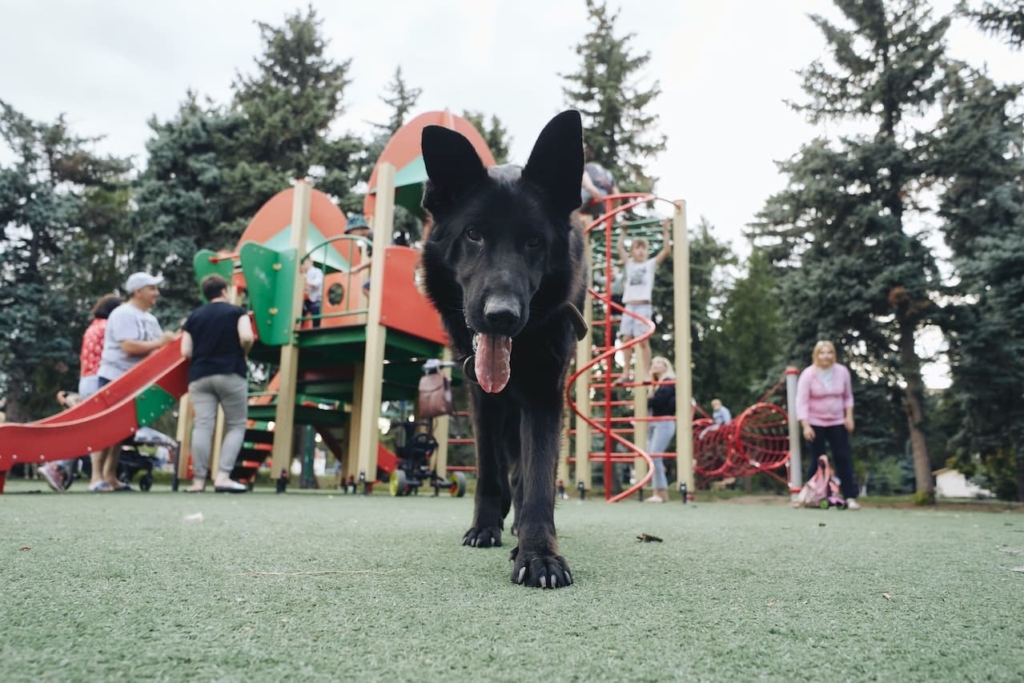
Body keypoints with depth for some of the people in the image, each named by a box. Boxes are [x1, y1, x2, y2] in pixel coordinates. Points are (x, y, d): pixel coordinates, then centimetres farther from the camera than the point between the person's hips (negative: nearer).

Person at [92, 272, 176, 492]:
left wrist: (171, 340, -5)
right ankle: (96, 478, -2)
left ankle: (110, 477, 17)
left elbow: (157, 347, 13)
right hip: (114, 379, -9)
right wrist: (159, 343, -18)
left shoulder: (150, 319, 15)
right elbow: (129, 347, -24)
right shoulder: (123, 314, -13)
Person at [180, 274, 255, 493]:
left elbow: (185, 352, 6)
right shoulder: (236, 311, 4)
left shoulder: (194, 316, 14)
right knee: (236, 426, 3)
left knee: (202, 426, -1)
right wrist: (241, 354, 6)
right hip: (231, 374, -3)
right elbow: (246, 338, -13)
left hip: (199, 376, 4)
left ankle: (198, 480, -5)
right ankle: (222, 477, -8)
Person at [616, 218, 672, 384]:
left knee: (643, 340, -7)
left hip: (643, 306, -4)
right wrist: (623, 232, 23)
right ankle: (626, 373, 7)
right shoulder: (629, 264, 17)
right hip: (629, 306, 4)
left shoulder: (651, 264, 8)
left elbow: (667, 249, 0)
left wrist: (665, 230, -1)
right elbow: (620, 248, 19)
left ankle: (645, 374, -5)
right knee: (626, 339, 1)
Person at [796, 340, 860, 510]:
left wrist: (849, 416, 0)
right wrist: (805, 425, -21)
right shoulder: (808, 374, -13)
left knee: (843, 459, 0)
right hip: (815, 423, -3)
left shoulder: (842, 371, -4)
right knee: (817, 461, 0)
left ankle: (850, 497, 4)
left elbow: (848, 396, 9)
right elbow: (801, 401, -15)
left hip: (837, 422, 3)